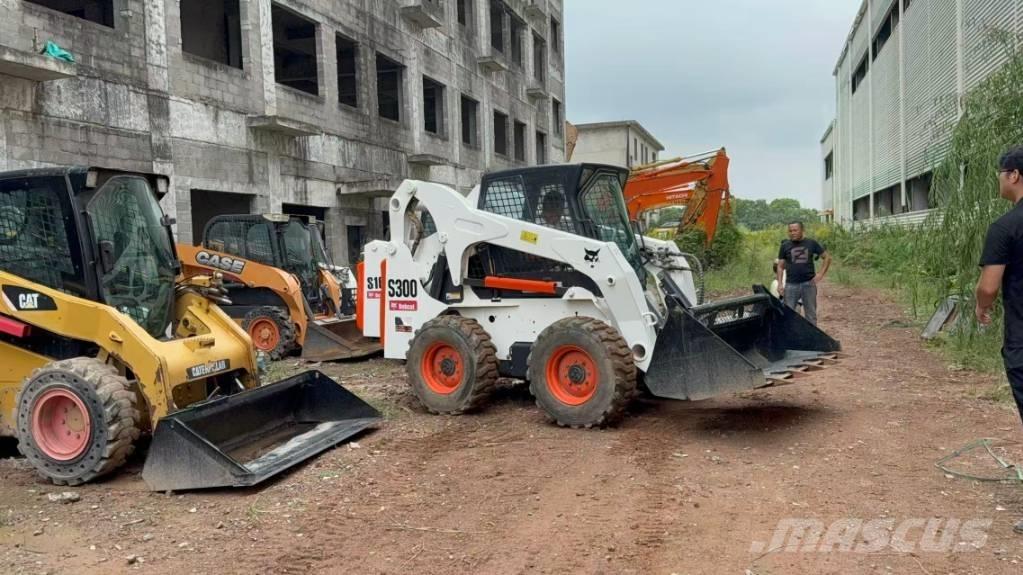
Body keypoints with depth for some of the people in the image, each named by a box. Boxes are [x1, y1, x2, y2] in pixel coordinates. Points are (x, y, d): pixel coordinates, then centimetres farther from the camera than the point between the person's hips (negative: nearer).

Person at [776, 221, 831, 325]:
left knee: (811, 314, 9)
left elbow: (827, 257, 9)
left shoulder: (811, 243, 2)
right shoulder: (785, 246, 2)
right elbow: (780, 266, 4)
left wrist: (821, 274, -2)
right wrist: (780, 283, -6)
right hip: (791, 285, 0)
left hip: (809, 284, 0)